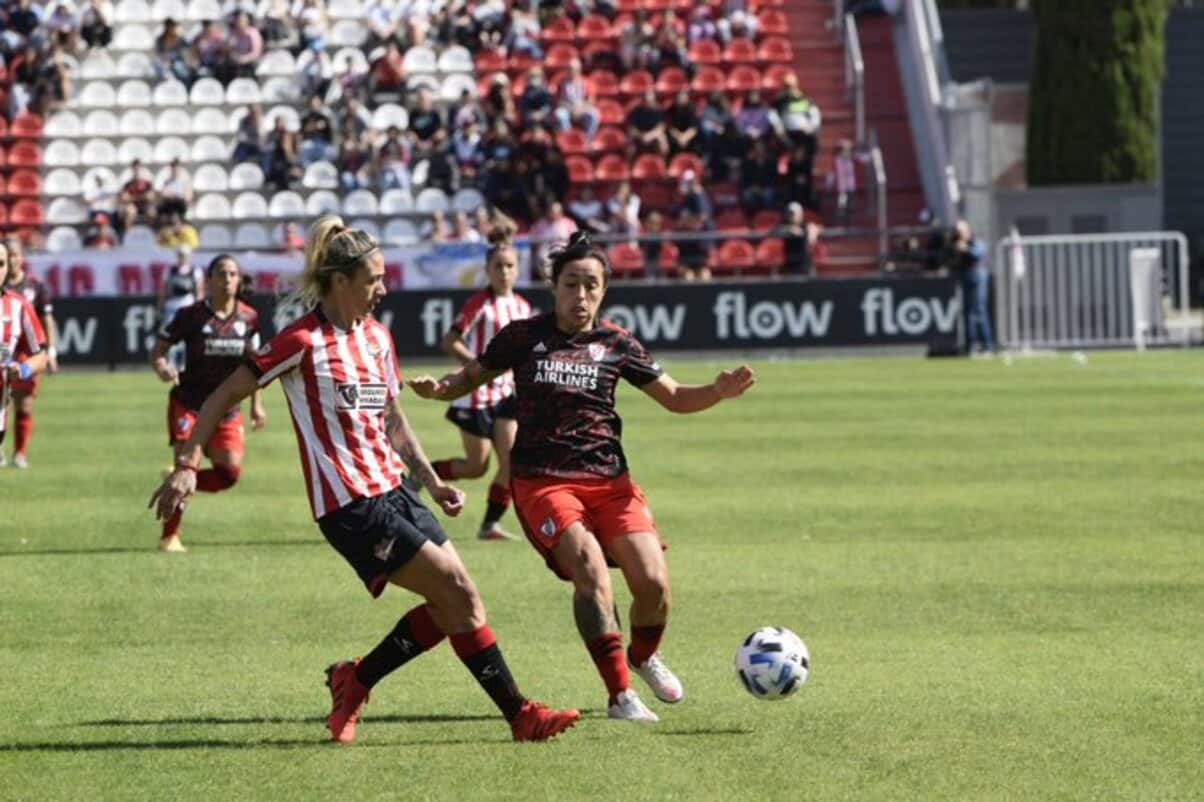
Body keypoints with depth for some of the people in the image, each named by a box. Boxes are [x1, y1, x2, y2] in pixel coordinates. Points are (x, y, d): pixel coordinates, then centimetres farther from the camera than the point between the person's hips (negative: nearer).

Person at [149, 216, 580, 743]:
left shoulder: (377, 337, 12)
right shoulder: (304, 342, -12)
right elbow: (223, 397, -8)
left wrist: (432, 482, 16)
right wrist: (187, 465, -15)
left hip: (391, 490, 8)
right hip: (350, 506, -8)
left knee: (449, 609, 2)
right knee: (460, 593, -11)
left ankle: (353, 682, 17)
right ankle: (520, 715, -3)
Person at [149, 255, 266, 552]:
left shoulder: (248, 318, 2)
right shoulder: (191, 316, -9)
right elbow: (158, 350, -5)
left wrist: (256, 404, 16)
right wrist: (162, 369, -27)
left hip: (226, 407, 4)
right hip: (189, 402, -4)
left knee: (231, 471, -8)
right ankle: (169, 536, -4)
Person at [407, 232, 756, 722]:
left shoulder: (616, 344, 7)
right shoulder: (524, 337, 3)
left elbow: (675, 398, 12)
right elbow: (471, 378, 12)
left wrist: (719, 391, -7)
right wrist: (436, 387, -10)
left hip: (608, 480, 3)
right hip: (541, 480, -3)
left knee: (653, 581, -10)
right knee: (590, 568, -25)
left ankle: (645, 657, 26)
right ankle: (620, 695, -18)